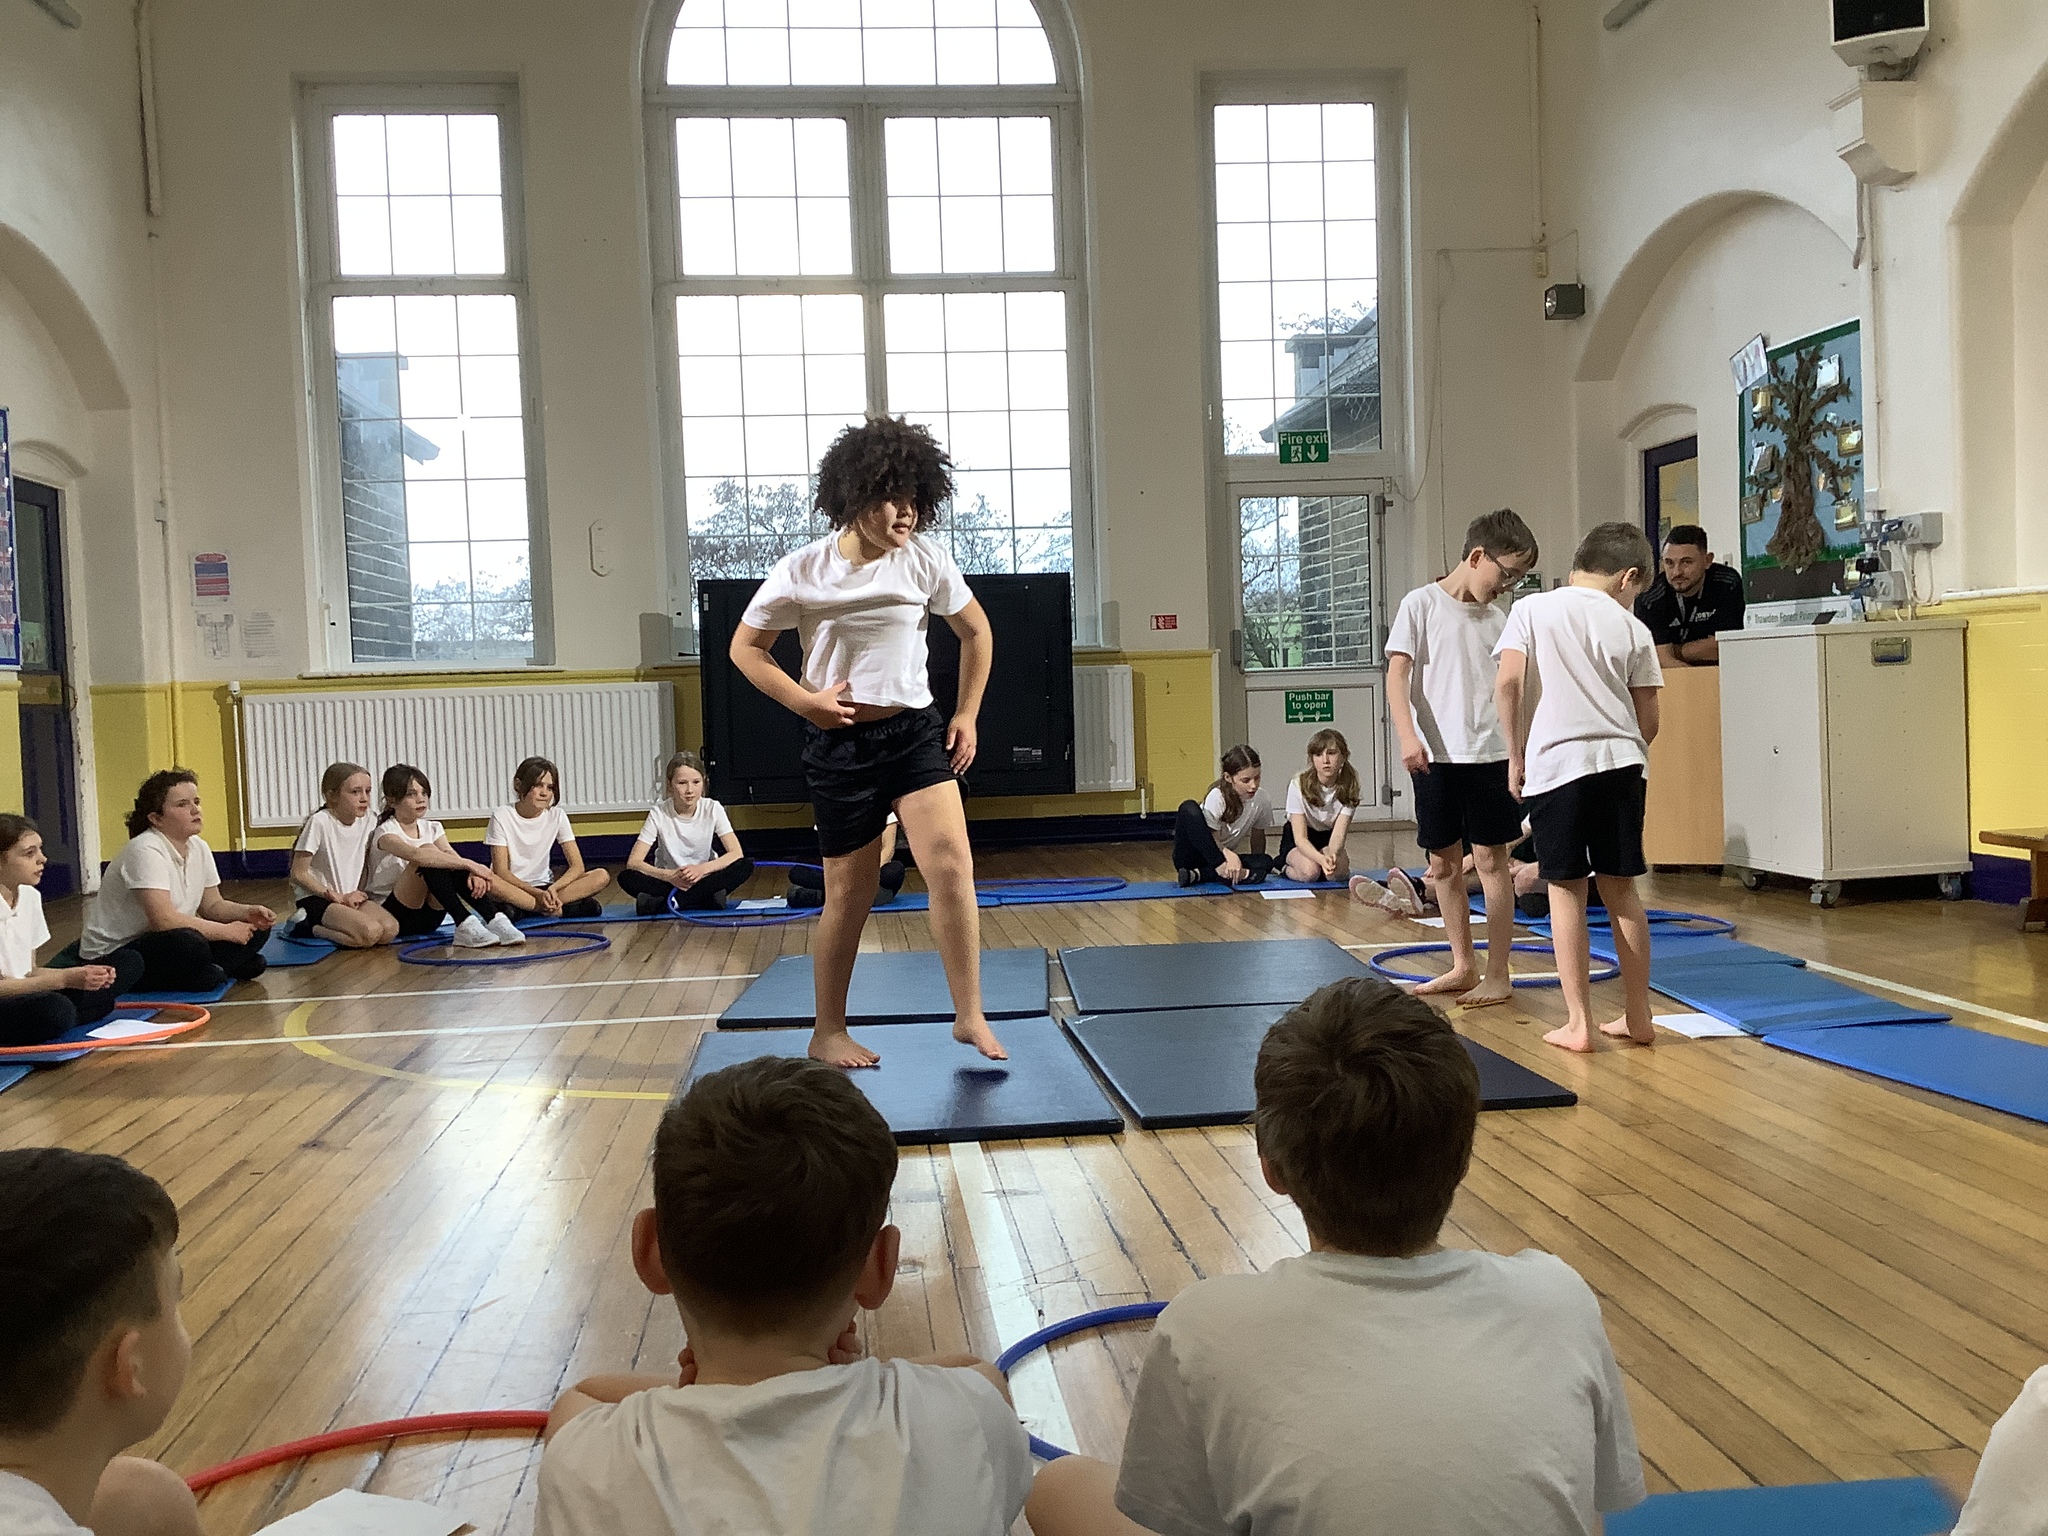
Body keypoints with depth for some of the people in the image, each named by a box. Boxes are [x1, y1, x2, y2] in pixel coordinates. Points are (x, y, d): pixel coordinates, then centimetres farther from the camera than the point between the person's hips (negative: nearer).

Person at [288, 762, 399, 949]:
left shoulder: (367, 821, 2)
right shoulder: (320, 822, -15)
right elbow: (298, 874, -13)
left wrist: (360, 892, -5)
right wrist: (339, 897, -14)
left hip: (352, 896, 6)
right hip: (317, 898, -6)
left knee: (390, 930, -22)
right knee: (370, 933, -29)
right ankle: (307, 927, -6)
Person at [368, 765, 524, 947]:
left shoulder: (431, 829, 8)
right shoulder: (386, 833, -12)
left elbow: (453, 856, -11)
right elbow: (416, 854, -34)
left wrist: (473, 871, -35)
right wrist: (469, 864, -40)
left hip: (428, 917, 5)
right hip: (393, 916, -5)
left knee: (455, 866, -23)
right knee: (427, 852, -30)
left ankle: (496, 921, -34)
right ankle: (465, 926, -41)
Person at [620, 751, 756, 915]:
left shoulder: (712, 809, -9)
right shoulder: (659, 813, -11)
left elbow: (736, 853, -16)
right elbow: (633, 862, -16)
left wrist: (702, 869, -32)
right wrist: (670, 875, -32)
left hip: (704, 879, 1)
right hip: (669, 881, -1)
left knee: (746, 866, -27)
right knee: (626, 878, -27)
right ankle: (706, 900, -32)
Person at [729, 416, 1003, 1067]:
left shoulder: (927, 561, -3)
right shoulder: (803, 571, -8)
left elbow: (976, 633, 12)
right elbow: (745, 648, 1)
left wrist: (966, 714, 7)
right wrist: (805, 700, -12)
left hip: (917, 731, 2)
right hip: (840, 743, -2)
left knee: (951, 865, -16)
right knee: (851, 894, 5)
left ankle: (970, 1016, -5)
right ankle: (828, 1031, 23)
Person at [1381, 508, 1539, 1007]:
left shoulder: (1497, 618, 11)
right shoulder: (1422, 604, -1)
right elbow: (1397, 674, -8)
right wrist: (1408, 736, -20)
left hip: (1490, 755, 2)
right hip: (1436, 758, -2)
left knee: (1491, 860, 0)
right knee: (1443, 863, 7)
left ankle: (1498, 975, 7)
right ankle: (1463, 965, 21)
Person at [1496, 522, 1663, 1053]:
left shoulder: (1532, 609, 3)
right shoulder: (1632, 629, 6)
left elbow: (1508, 682, -8)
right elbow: (1648, 720, 5)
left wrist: (1516, 755, 2)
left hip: (1555, 763, -2)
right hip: (1619, 762, 2)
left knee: (1566, 891, 4)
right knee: (1621, 889, 12)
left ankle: (1578, 1023, 5)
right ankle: (1638, 1017, 20)